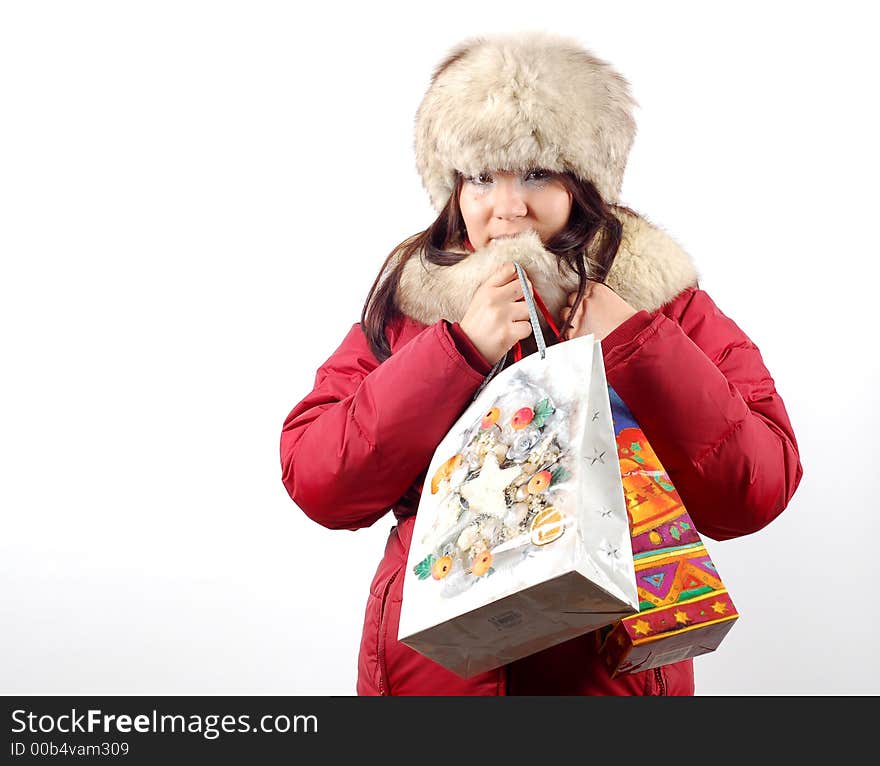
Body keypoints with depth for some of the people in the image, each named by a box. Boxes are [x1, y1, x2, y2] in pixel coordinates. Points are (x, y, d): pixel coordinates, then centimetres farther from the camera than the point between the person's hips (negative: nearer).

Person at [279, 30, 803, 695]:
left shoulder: (662, 297, -2)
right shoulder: (406, 304, 1)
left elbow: (754, 495, -10)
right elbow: (315, 485, -10)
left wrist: (628, 339, -18)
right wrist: (460, 347, -17)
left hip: (616, 668, 0)